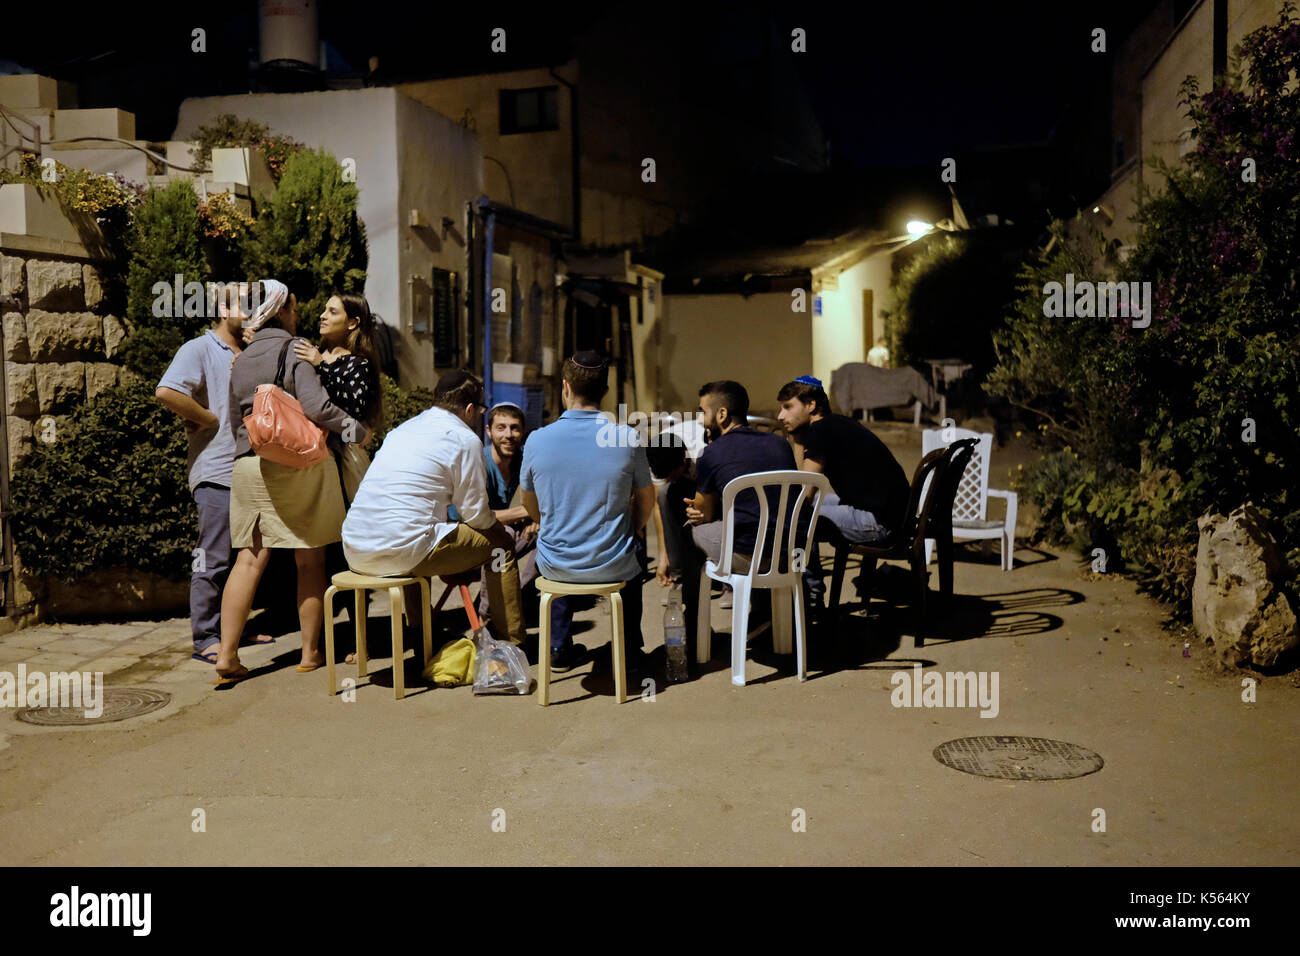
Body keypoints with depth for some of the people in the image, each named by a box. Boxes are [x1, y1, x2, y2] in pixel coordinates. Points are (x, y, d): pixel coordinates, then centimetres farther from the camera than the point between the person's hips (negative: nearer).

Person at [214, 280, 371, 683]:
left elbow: (235, 422, 18)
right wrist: (356, 429, -4)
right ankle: (311, 652, 11)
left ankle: (227, 655, -1)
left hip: (249, 465, 5)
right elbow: (316, 406, -16)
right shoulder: (293, 351, -5)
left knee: (249, 559, 6)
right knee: (310, 560, 5)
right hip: (300, 464, -5)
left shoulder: (239, 362, 14)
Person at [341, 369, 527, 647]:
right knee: (500, 544, 7)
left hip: (354, 552, 8)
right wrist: (498, 523, 24)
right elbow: (475, 514, 0)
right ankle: (512, 642, 16)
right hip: (399, 551, -8)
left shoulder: (403, 428, 21)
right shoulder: (466, 440, -1)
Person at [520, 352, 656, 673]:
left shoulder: (538, 439, -10)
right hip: (614, 567, -1)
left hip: (556, 567, 1)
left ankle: (559, 650, 38)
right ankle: (630, 651, 37)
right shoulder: (627, 438, -11)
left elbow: (531, 506, 7)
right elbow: (646, 501, 3)